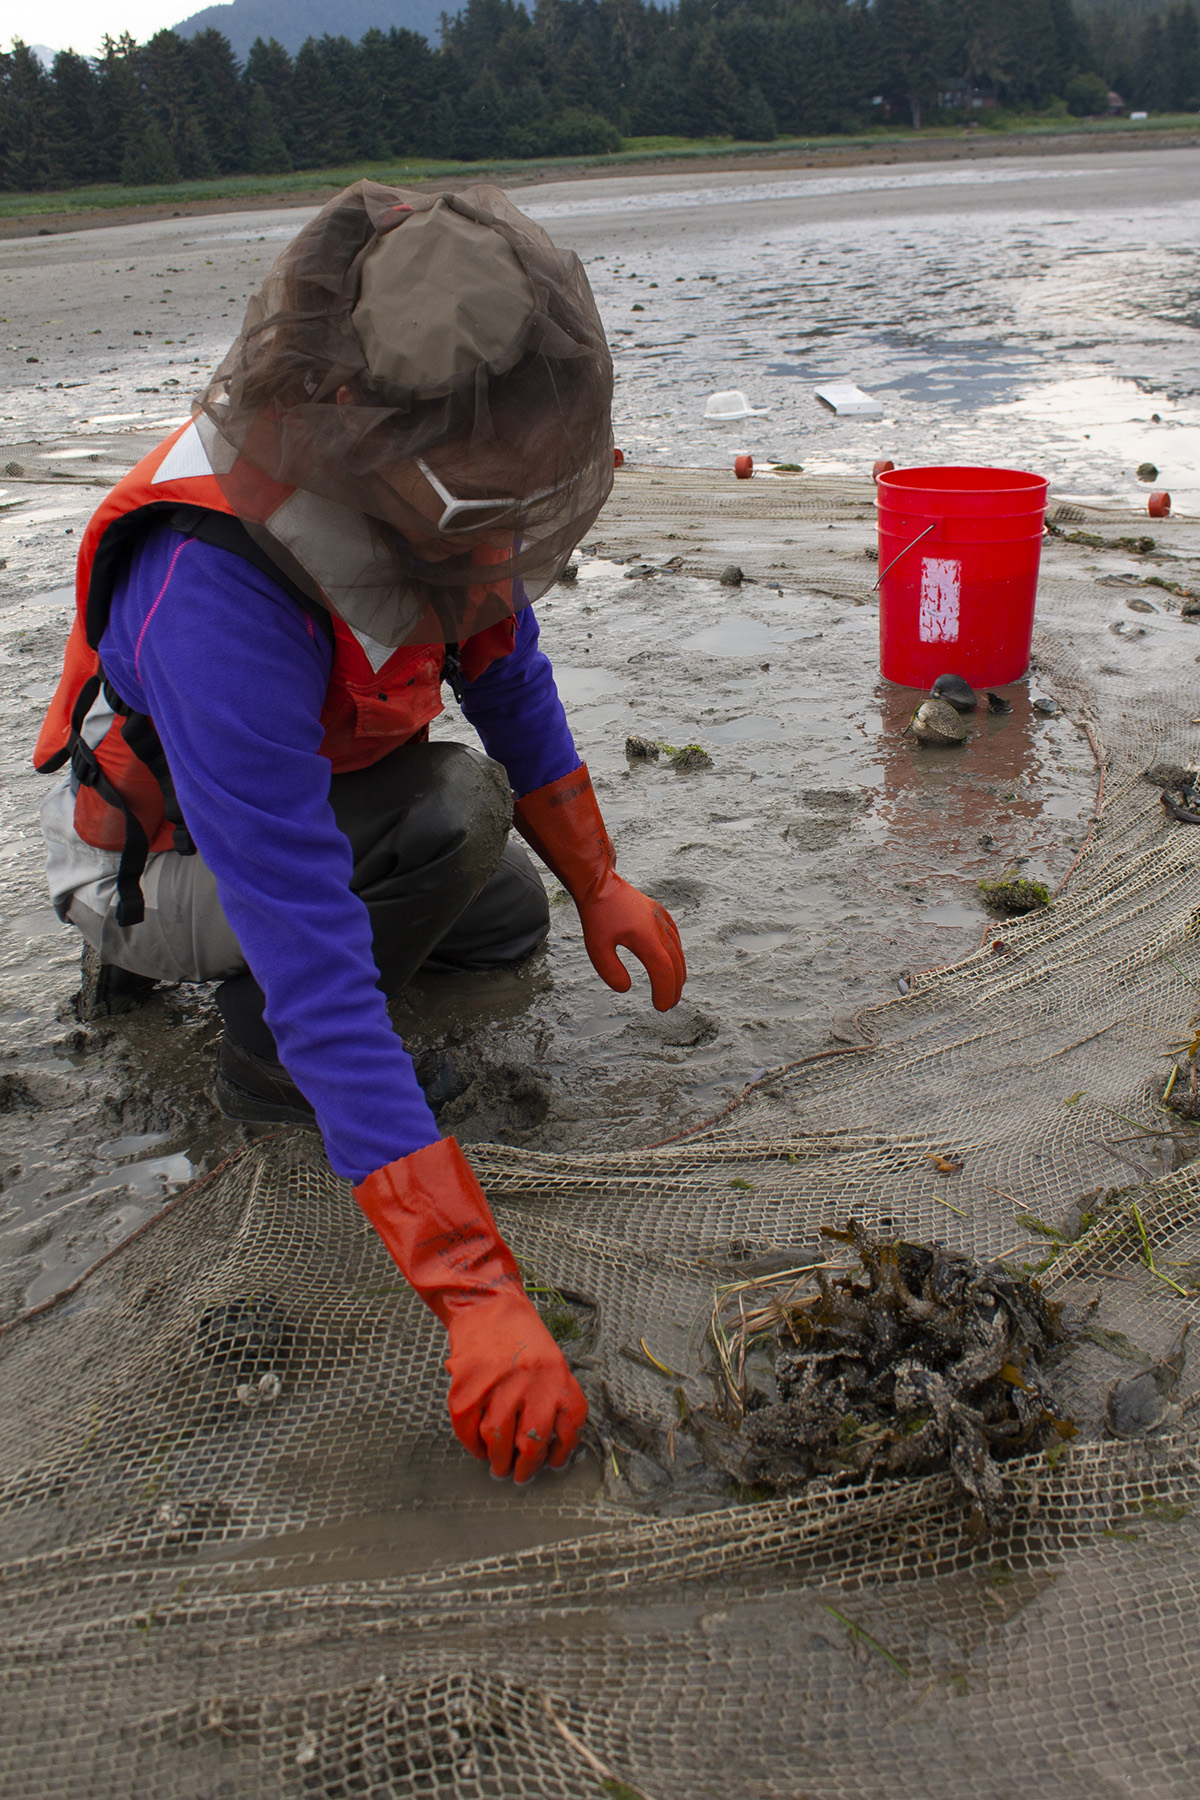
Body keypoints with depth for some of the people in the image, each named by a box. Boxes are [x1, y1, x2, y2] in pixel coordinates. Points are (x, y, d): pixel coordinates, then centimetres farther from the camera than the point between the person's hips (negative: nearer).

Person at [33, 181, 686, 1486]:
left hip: (307, 791, 7)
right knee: (456, 814, -30)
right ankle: (252, 1048, -6)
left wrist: (597, 882, -3)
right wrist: (478, 1296, -45)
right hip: (154, 859, -7)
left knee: (509, 924, 16)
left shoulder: (426, 472, -22)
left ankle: (229, 944, 22)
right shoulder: (214, 597, -43)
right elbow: (321, 982, -45)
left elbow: (505, 666, -2)